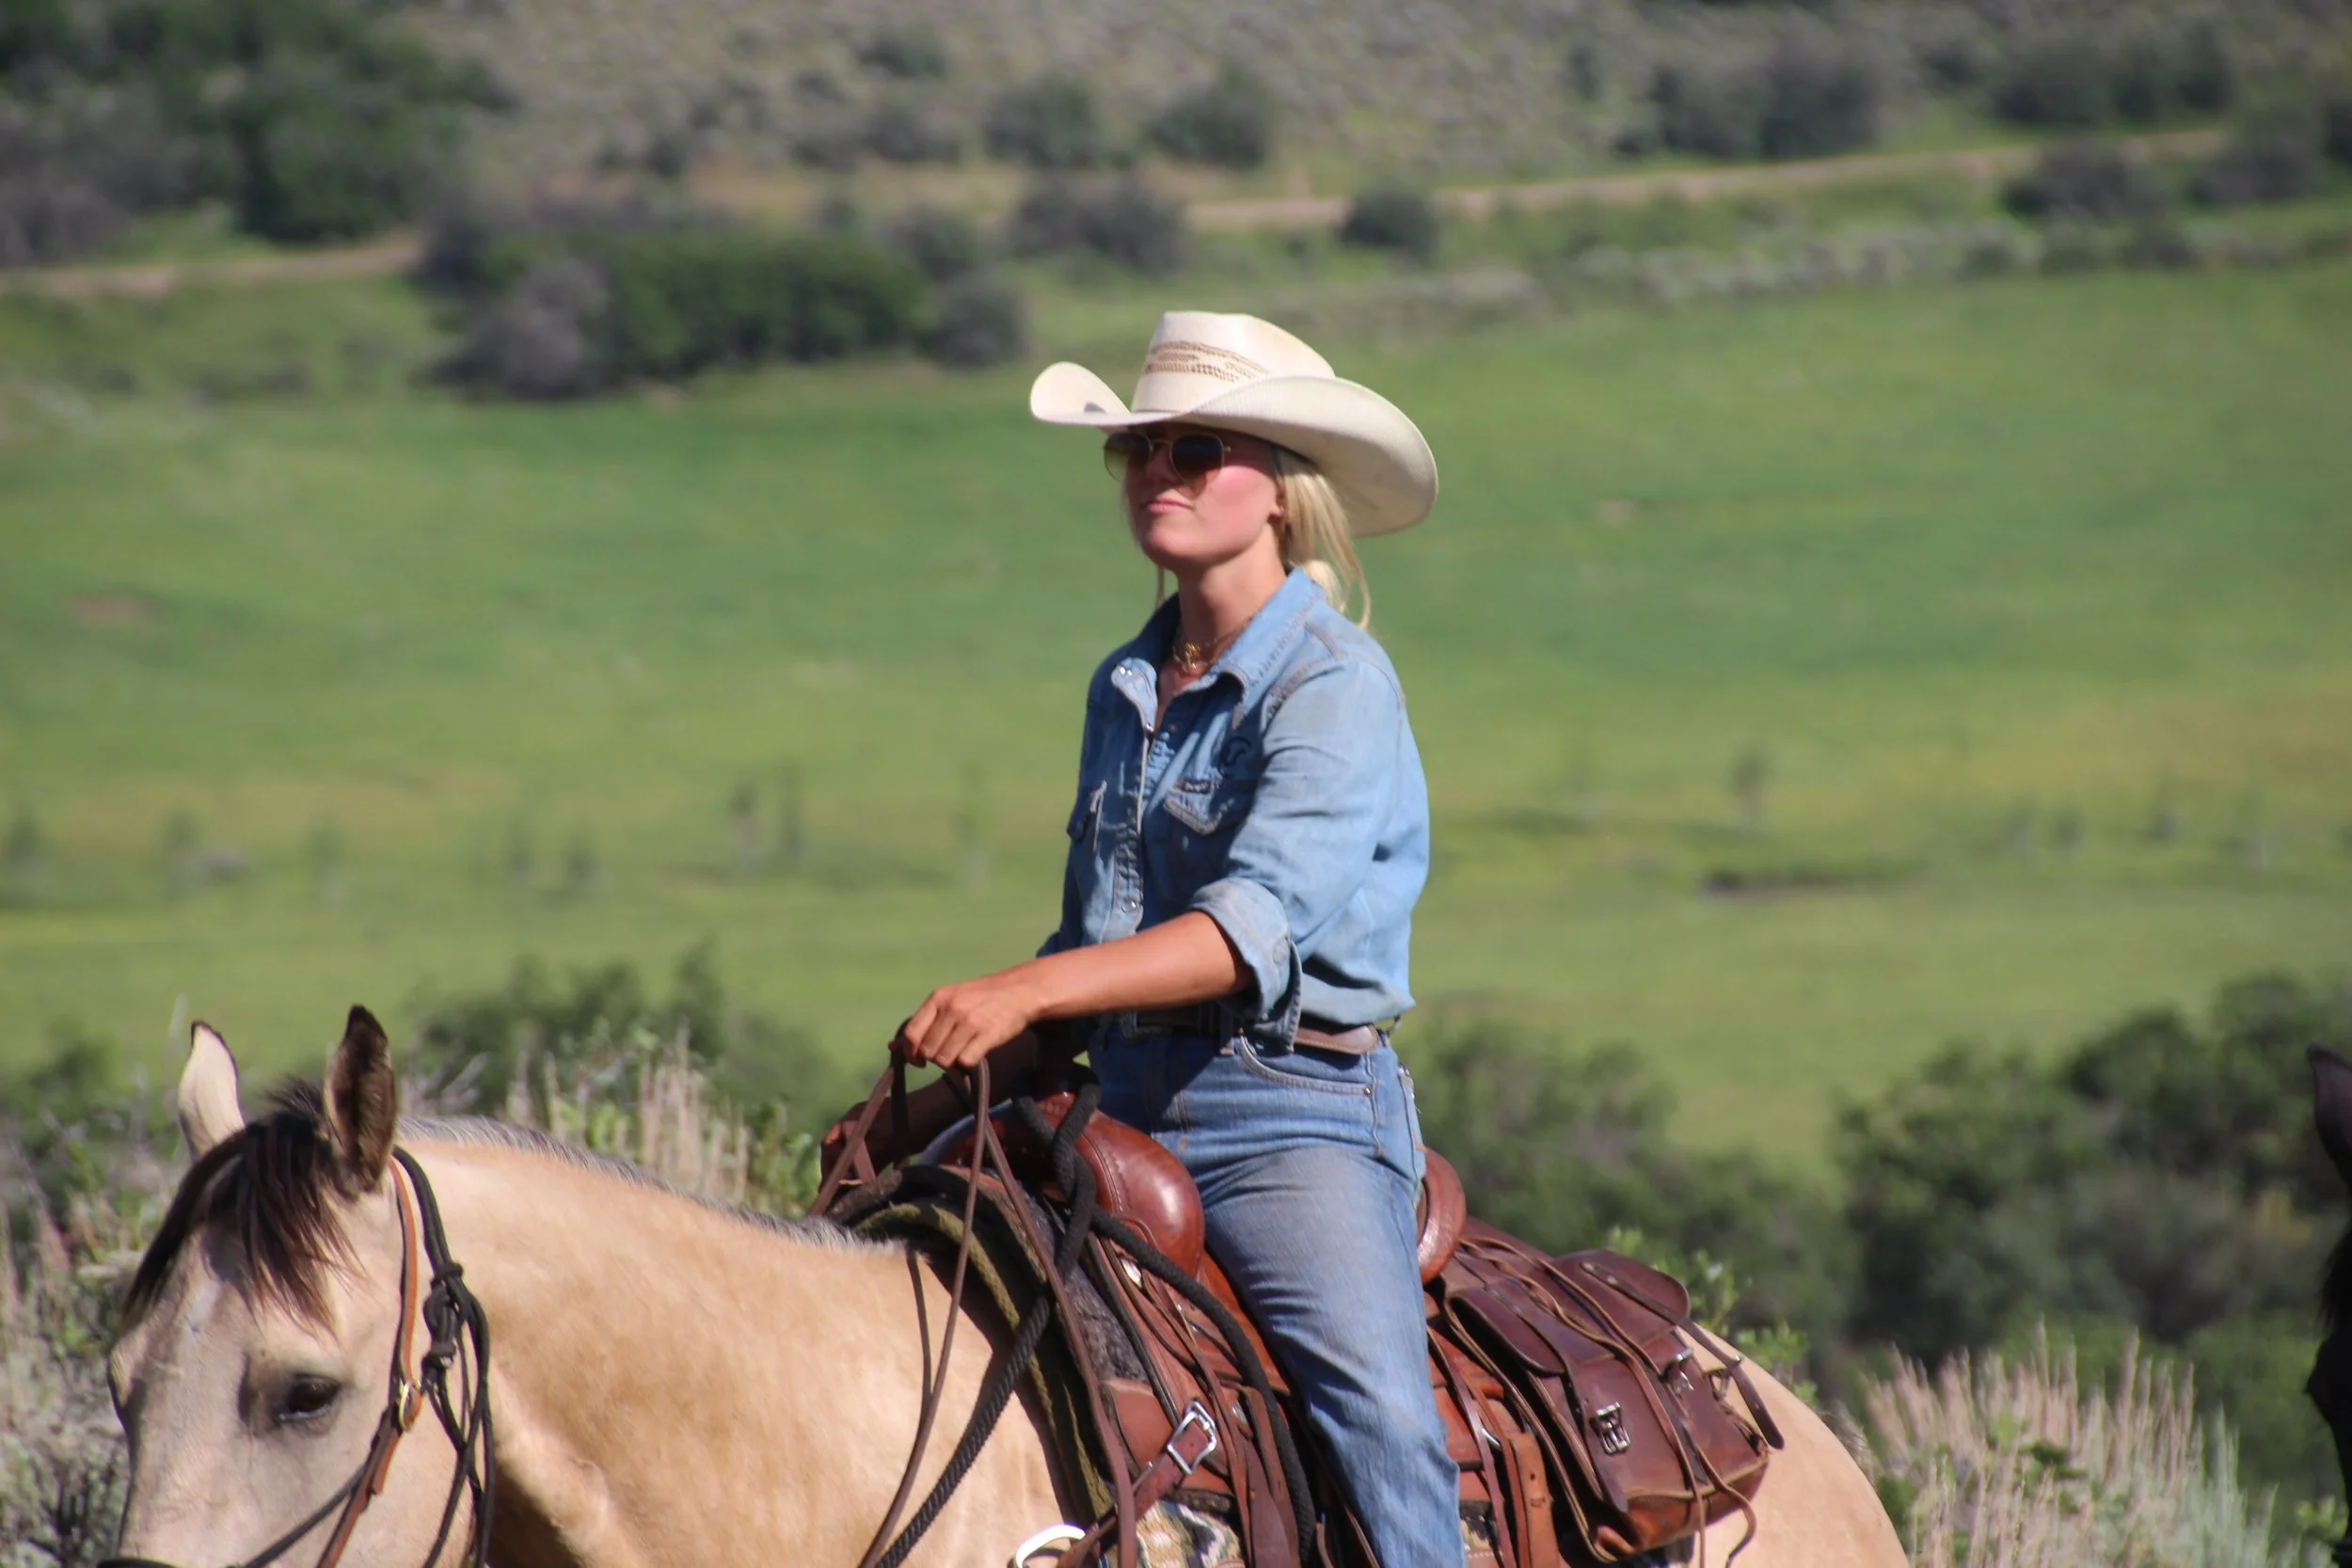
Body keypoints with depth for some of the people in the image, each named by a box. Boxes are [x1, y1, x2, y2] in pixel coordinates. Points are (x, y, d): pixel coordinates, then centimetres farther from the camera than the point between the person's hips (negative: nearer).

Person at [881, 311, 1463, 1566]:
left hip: (1294, 1118, -7)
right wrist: (964, 1058, 10)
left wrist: (1030, 992, -32)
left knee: (1376, 1408, -29)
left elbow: (1261, 923, -22)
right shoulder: (1122, 691, 15)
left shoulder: (1334, 684, -8)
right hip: (1126, 1114, 7)